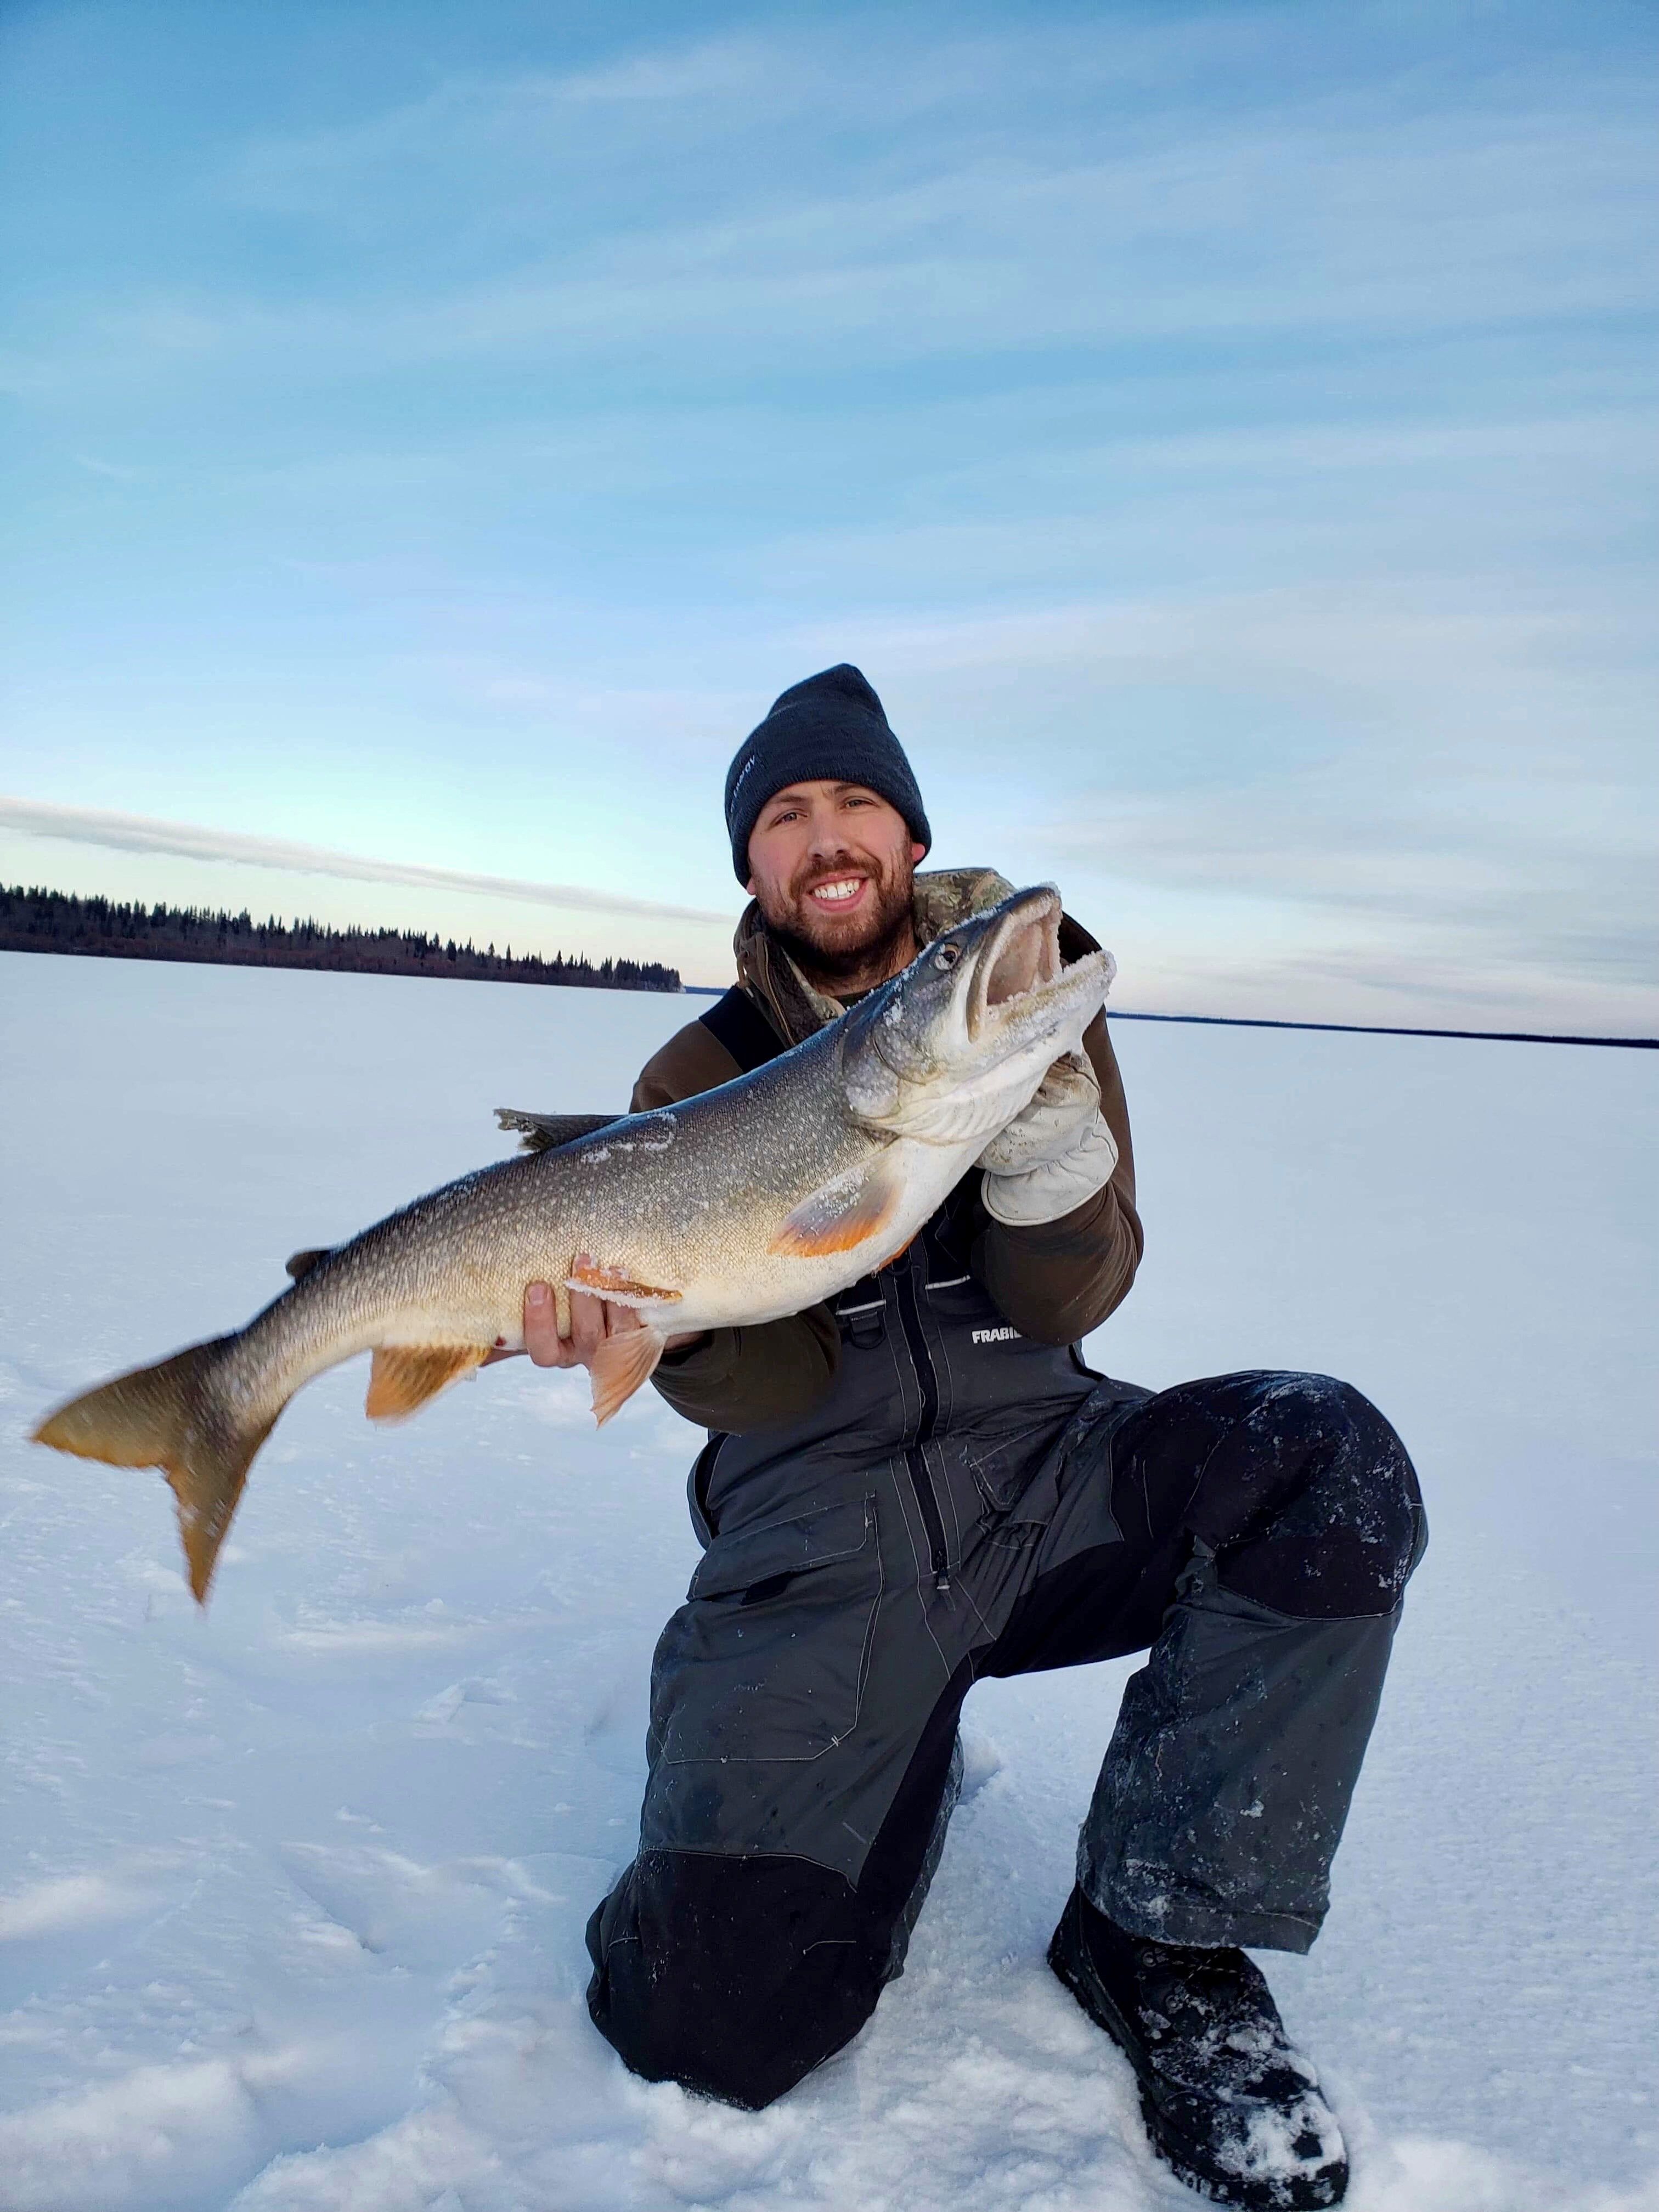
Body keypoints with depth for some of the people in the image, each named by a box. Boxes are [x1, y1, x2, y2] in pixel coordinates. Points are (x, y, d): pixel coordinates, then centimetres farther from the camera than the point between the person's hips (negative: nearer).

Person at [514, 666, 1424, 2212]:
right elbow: (756, 1385, -6)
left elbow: (1067, 1303, -5)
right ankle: (907, 1750, 15)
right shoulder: (701, 1077, 2)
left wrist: (1047, 1130, -25)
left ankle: (1164, 1939, -8)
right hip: (821, 1520, -1)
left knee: (1324, 1458, -28)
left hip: (1039, 1475, 2)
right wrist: (632, 1315, -27)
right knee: (709, 2015, -18)